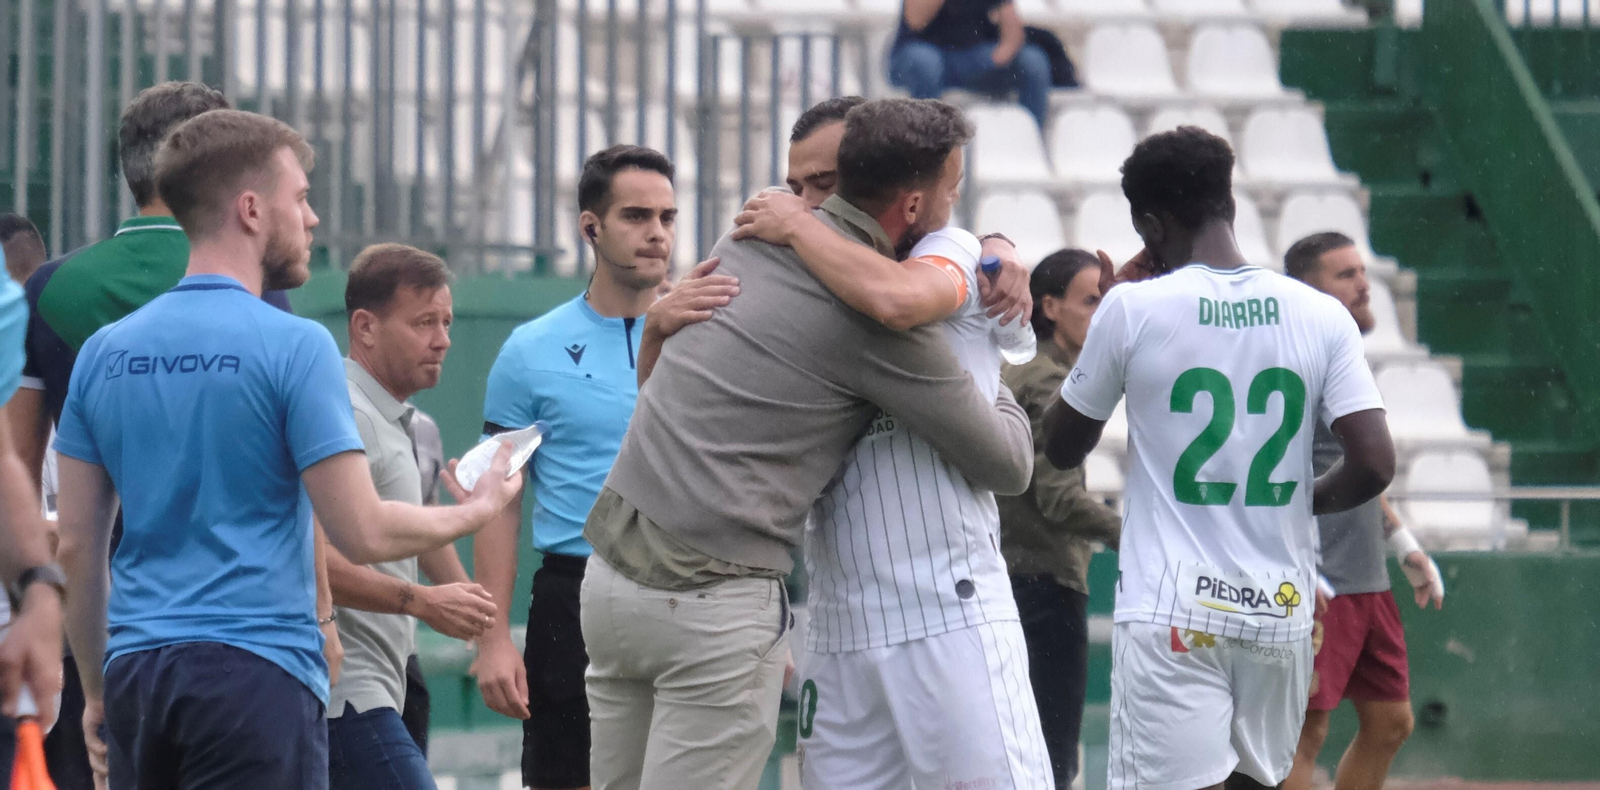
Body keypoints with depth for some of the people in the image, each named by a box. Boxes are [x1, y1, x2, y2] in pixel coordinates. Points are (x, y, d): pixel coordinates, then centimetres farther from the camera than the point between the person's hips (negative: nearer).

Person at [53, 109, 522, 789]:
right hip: (256, 669, -6)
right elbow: (363, 535, -9)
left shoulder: (104, 352, 9)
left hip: (135, 674, 6)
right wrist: (476, 511, 9)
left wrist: (97, 692, 21)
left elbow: (76, 545, 11)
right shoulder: (295, 345, -8)